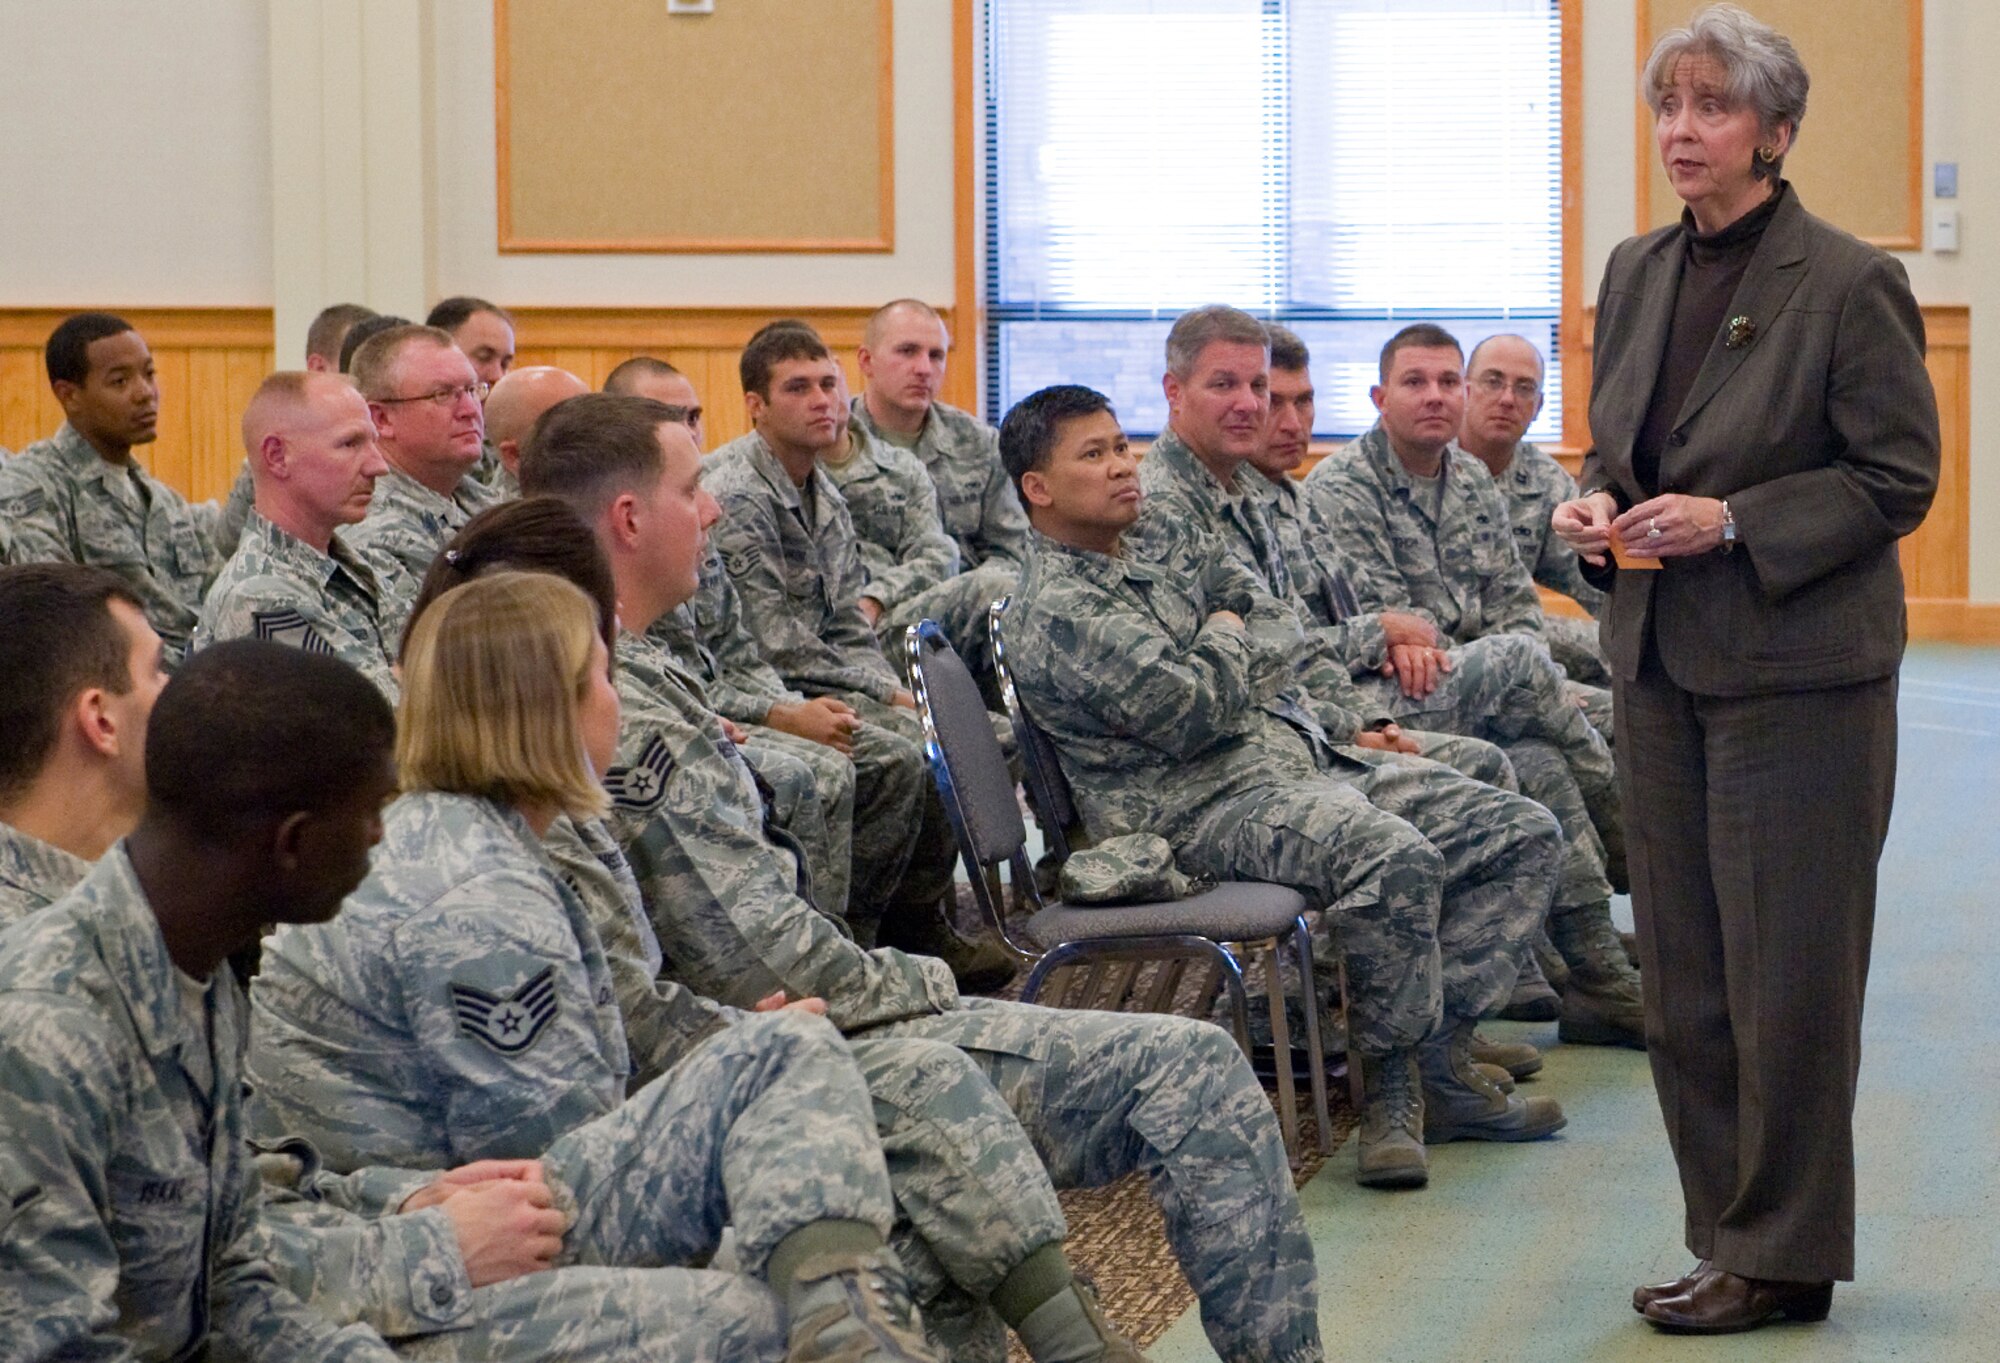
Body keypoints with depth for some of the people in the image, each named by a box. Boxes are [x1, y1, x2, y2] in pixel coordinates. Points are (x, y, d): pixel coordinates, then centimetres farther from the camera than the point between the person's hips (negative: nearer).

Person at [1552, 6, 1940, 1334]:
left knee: (1788, 974, -1)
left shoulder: (1850, 284, -10)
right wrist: (1599, 504, -2)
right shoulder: (1638, 274, 10)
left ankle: (1783, 1258, 8)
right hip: (1664, 664, 7)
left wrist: (1732, 522, -19)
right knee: (1685, 970, 10)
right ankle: (1728, 1235, 20)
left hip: (1798, 674, -7)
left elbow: (1900, 477, -10)